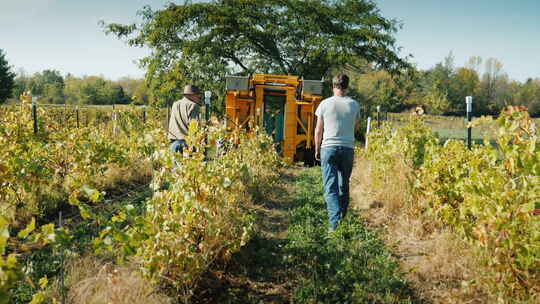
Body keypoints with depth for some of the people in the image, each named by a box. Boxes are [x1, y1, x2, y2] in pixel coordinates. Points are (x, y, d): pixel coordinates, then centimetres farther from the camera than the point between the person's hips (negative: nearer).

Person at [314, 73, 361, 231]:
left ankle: (334, 222, -13)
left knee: (330, 187, -3)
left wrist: (317, 150, 12)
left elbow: (318, 131, 2)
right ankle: (343, 218, 26)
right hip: (348, 148, 2)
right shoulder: (354, 105, 3)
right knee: (344, 185, 16)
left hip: (329, 148, -2)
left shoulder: (325, 104, -2)